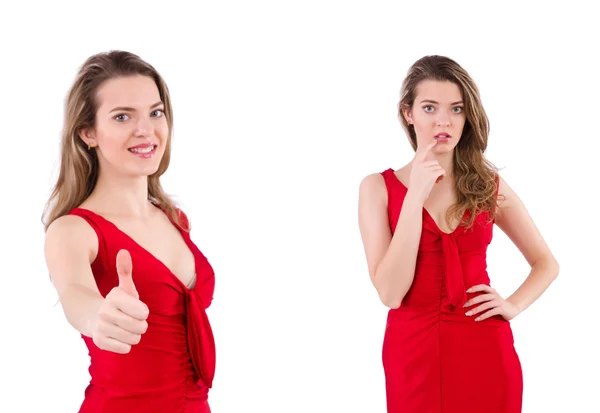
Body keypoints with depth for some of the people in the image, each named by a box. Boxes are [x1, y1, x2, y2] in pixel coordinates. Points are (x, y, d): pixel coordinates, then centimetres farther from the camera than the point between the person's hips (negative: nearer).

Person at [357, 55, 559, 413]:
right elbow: (390, 293, -13)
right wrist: (416, 195, -15)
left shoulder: (489, 184, 4)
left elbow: (547, 263, 15)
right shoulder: (378, 187, -2)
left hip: (484, 350, 2)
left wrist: (513, 305, -4)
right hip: (413, 351, -1)